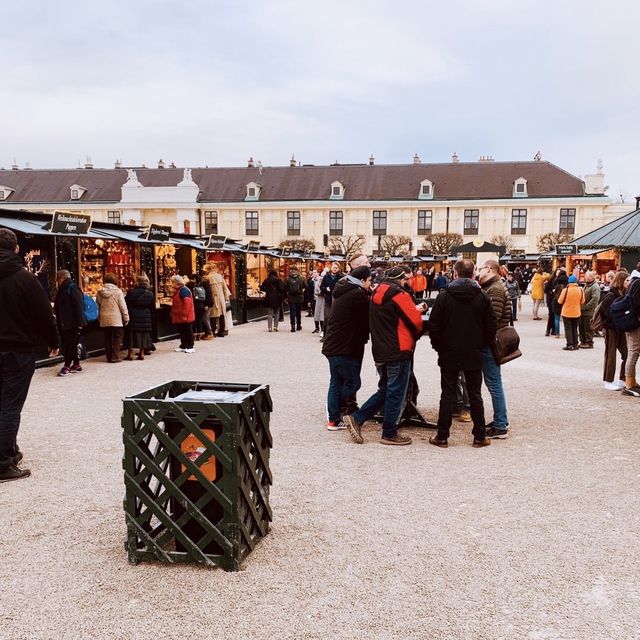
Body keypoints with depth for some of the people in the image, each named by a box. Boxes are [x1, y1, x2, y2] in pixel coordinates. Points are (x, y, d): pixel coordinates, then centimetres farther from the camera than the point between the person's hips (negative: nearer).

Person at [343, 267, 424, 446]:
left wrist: (414, 310, 16)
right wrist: (418, 312, 10)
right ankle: (389, 433, 11)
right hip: (399, 351, -8)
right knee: (396, 393, 3)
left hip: (380, 351, 8)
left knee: (384, 390, 18)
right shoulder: (399, 294, -13)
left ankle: (356, 418, 9)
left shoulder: (377, 293, 13)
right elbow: (416, 321, -13)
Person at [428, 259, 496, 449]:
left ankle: (442, 437, 10)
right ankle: (480, 437, 15)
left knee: (447, 395, 6)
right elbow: (491, 327, -1)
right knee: (475, 395, 10)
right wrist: (481, 345, 12)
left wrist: (439, 347, 6)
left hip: (449, 354, -1)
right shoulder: (482, 297, -2)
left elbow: (434, 326, -8)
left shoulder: (444, 296, -8)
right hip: (474, 355, 1)